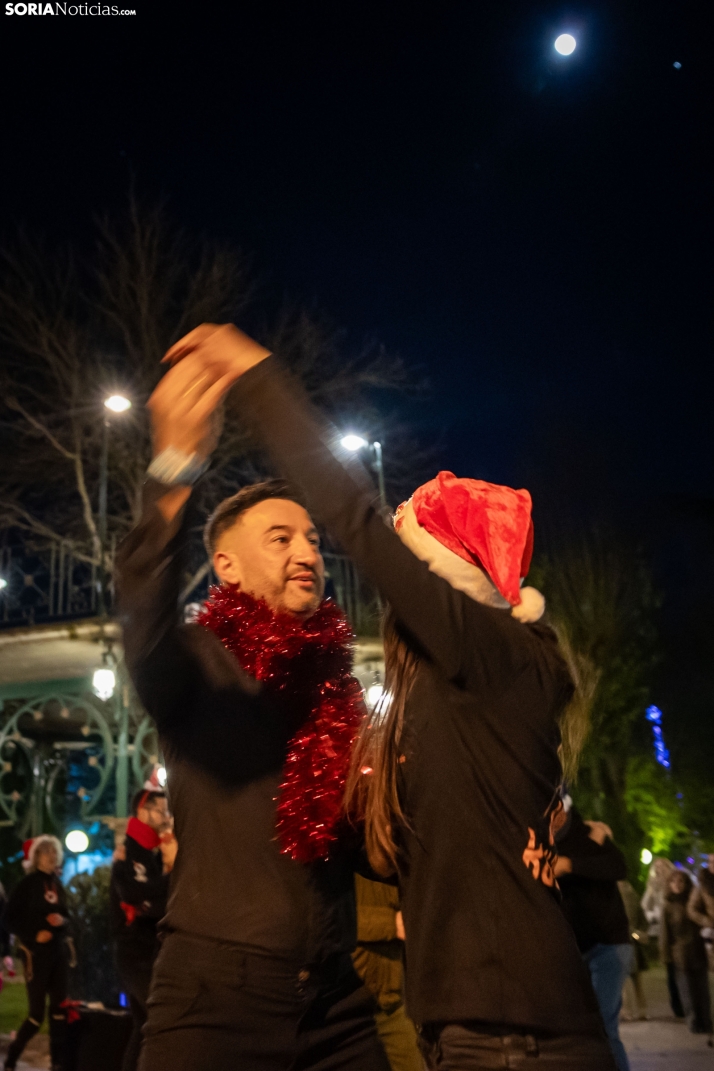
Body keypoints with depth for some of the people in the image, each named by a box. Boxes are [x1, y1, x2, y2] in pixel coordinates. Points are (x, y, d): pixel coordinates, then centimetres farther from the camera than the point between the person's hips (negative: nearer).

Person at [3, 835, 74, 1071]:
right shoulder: (27, 884, -6)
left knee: (59, 1008, 4)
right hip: (35, 952, -5)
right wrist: (34, 935, -18)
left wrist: (62, 921, -6)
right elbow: (10, 919, -8)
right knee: (36, 1013, -4)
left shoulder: (58, 885, 10)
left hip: (59, 951, 5)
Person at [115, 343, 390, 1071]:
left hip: (338, 1002, 5)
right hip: (217, 992, -4)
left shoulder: (339, 686, 11)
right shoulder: (199, 663, -4)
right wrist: (174, 476, -44)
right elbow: (143, 619, -28)